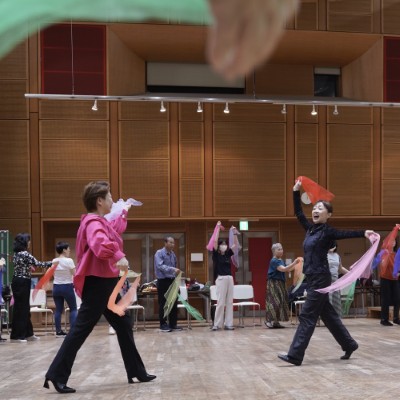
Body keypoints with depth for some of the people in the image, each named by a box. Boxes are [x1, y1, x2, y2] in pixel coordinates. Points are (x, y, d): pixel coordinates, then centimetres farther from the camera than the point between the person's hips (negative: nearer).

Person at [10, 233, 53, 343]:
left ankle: (28, 334, 22)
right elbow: (38, 264, -12)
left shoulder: (16, 254, 12)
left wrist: (29, 267, 25)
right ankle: (16, 336, 1)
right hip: (22, 283, -9)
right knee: (20, 309, -4)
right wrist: (51, 263, -2)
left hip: (18, 282, 9)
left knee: (24, 308, 14)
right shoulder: (25, 254, -15)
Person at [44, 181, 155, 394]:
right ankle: (56, 375, -4)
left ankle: (136, 372, 22)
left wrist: (124, 212, 49)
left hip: (105, 283, 11)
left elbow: (115, 229, 41)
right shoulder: (93, 222, -16)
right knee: (81, 328, -9)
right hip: (97, 283, -11)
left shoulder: (101, 222, 16)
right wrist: (118, 256, -38)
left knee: (123, 325, 14)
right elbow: (100, 244, -39)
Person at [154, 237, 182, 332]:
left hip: (172, 281, 7)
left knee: (174, 303, 8)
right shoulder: (159, 253, -10)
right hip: (163, 281, -7)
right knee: (163, 304, -1)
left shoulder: (173, 254, 11)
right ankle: (163, 324, 7)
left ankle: (173, 324, 16)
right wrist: (172, 269, -32)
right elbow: (160, 266, -23)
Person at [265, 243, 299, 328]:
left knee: (281, 302, 8)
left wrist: (295, 265, 8)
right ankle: (269, 321, -11)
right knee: (274, 302, -14)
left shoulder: (281, 261, 13)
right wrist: (294, 263, -28)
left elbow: (287, 270, 19)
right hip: (274, 283, -9)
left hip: (281, 283, 9)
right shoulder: (274, 261, -14)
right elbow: (283, 269, -25)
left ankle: (276, 322, 11)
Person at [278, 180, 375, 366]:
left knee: (307, 316, -7)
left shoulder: (328, 231, -9)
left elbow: (346, 233, -23)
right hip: (312, 277, 8)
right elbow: (298, 212, 19)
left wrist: (364, 233, -40)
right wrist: (296, 191, 15)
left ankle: (295, 355, -6)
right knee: (327, 314, 15)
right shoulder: (310, 229, 11)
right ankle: (349, 344, 30)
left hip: (320, 278, -8)